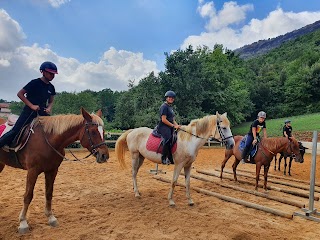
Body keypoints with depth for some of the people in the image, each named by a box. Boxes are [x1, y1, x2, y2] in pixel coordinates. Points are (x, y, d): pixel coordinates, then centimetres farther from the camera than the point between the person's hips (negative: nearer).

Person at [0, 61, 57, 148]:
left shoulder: (51, 87, 7)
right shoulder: (35, 83, -9)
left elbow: (51, 102, 17)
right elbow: (20, 94, -8)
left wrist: (49, 108, -6)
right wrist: (32, 106, -17)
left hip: (42, 112, 6)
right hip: (29, 111, -5)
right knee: (15, 131, -11)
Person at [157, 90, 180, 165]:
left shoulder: (170, 107, 21)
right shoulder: (164, 106, -7)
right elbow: (163, 120, -16)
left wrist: (177, 126, 6)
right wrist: (173, 126, -14)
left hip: (170, 127, 10)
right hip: (163, 127, -10)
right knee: (168, 139, -32)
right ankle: (164, 158, -27)